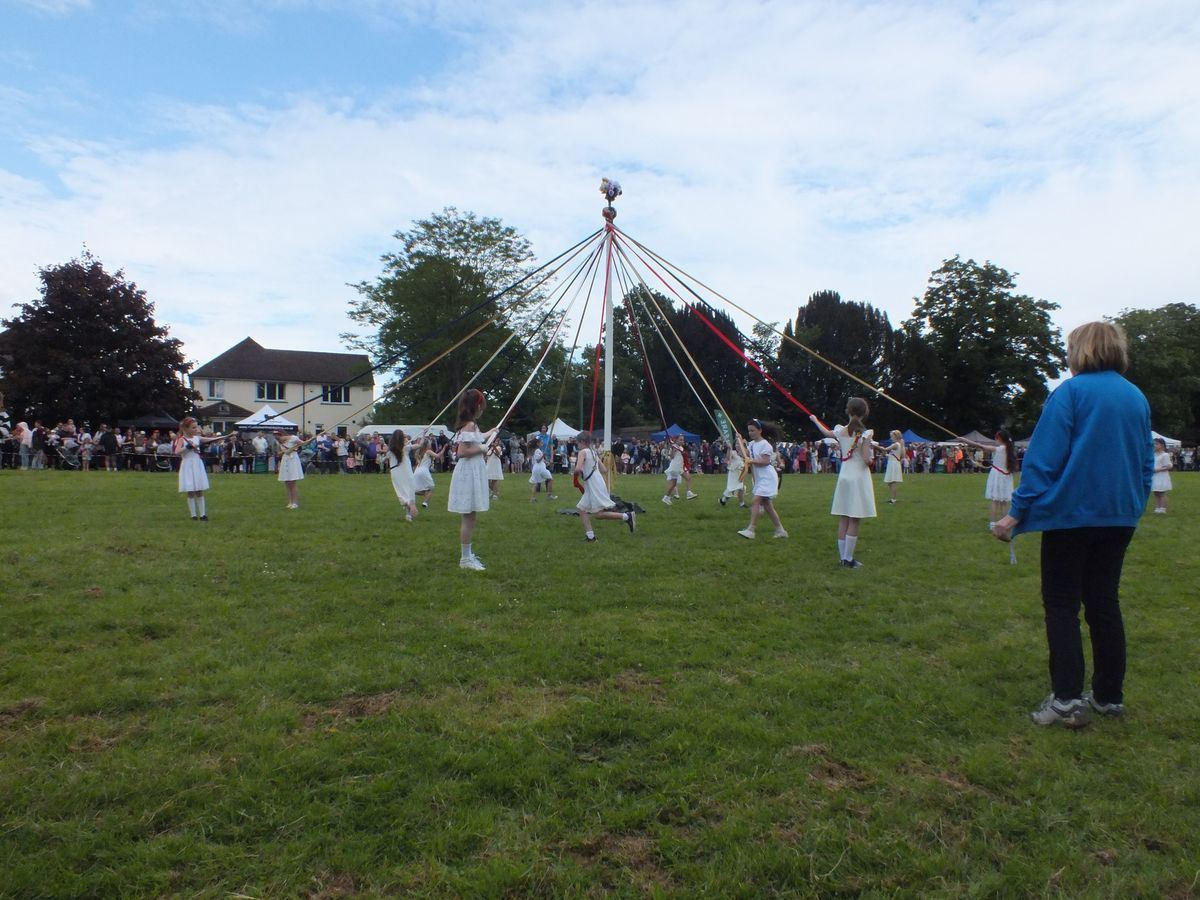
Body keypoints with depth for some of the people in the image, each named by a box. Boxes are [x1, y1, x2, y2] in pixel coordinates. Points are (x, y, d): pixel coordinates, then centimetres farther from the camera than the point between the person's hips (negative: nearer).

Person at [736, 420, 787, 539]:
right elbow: (745, 455, 1)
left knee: (755, 501, -17)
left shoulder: (765, 444, -13)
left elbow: (766, 461, -20)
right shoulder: (752, 444, 12)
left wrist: (751, 461, -28)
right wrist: (741, 442, 0)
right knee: (767, 505, 12)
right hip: (760, 479, 10)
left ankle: (750, 530, -20)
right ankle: (780, 530, 20)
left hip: (767, 478, -10)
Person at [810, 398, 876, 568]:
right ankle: (848, 559, 1)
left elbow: (826, 432, 24)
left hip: (844, 476, 5)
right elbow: (867, 460, -17)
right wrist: (871, 459, 7)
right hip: (859, 478, -5)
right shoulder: (865, 433, -13)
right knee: (854, 521, -1)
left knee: (843, 520, 9)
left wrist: (815, 420, 42)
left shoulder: (840, 431, 1)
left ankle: (843, 558, 14)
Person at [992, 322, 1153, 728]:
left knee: (1062, 604, 1)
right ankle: (1109, 696, 20)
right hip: (1120, 516, 6)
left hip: (1071, 513, -6)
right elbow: (1146, 463, 14)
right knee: (1104, 602, 14)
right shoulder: (1137, 398, 9)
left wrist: (1017, 512, -14)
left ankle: (1067, 699, -3)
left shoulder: (1070, 392, -11)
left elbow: (1043, 458, -16)